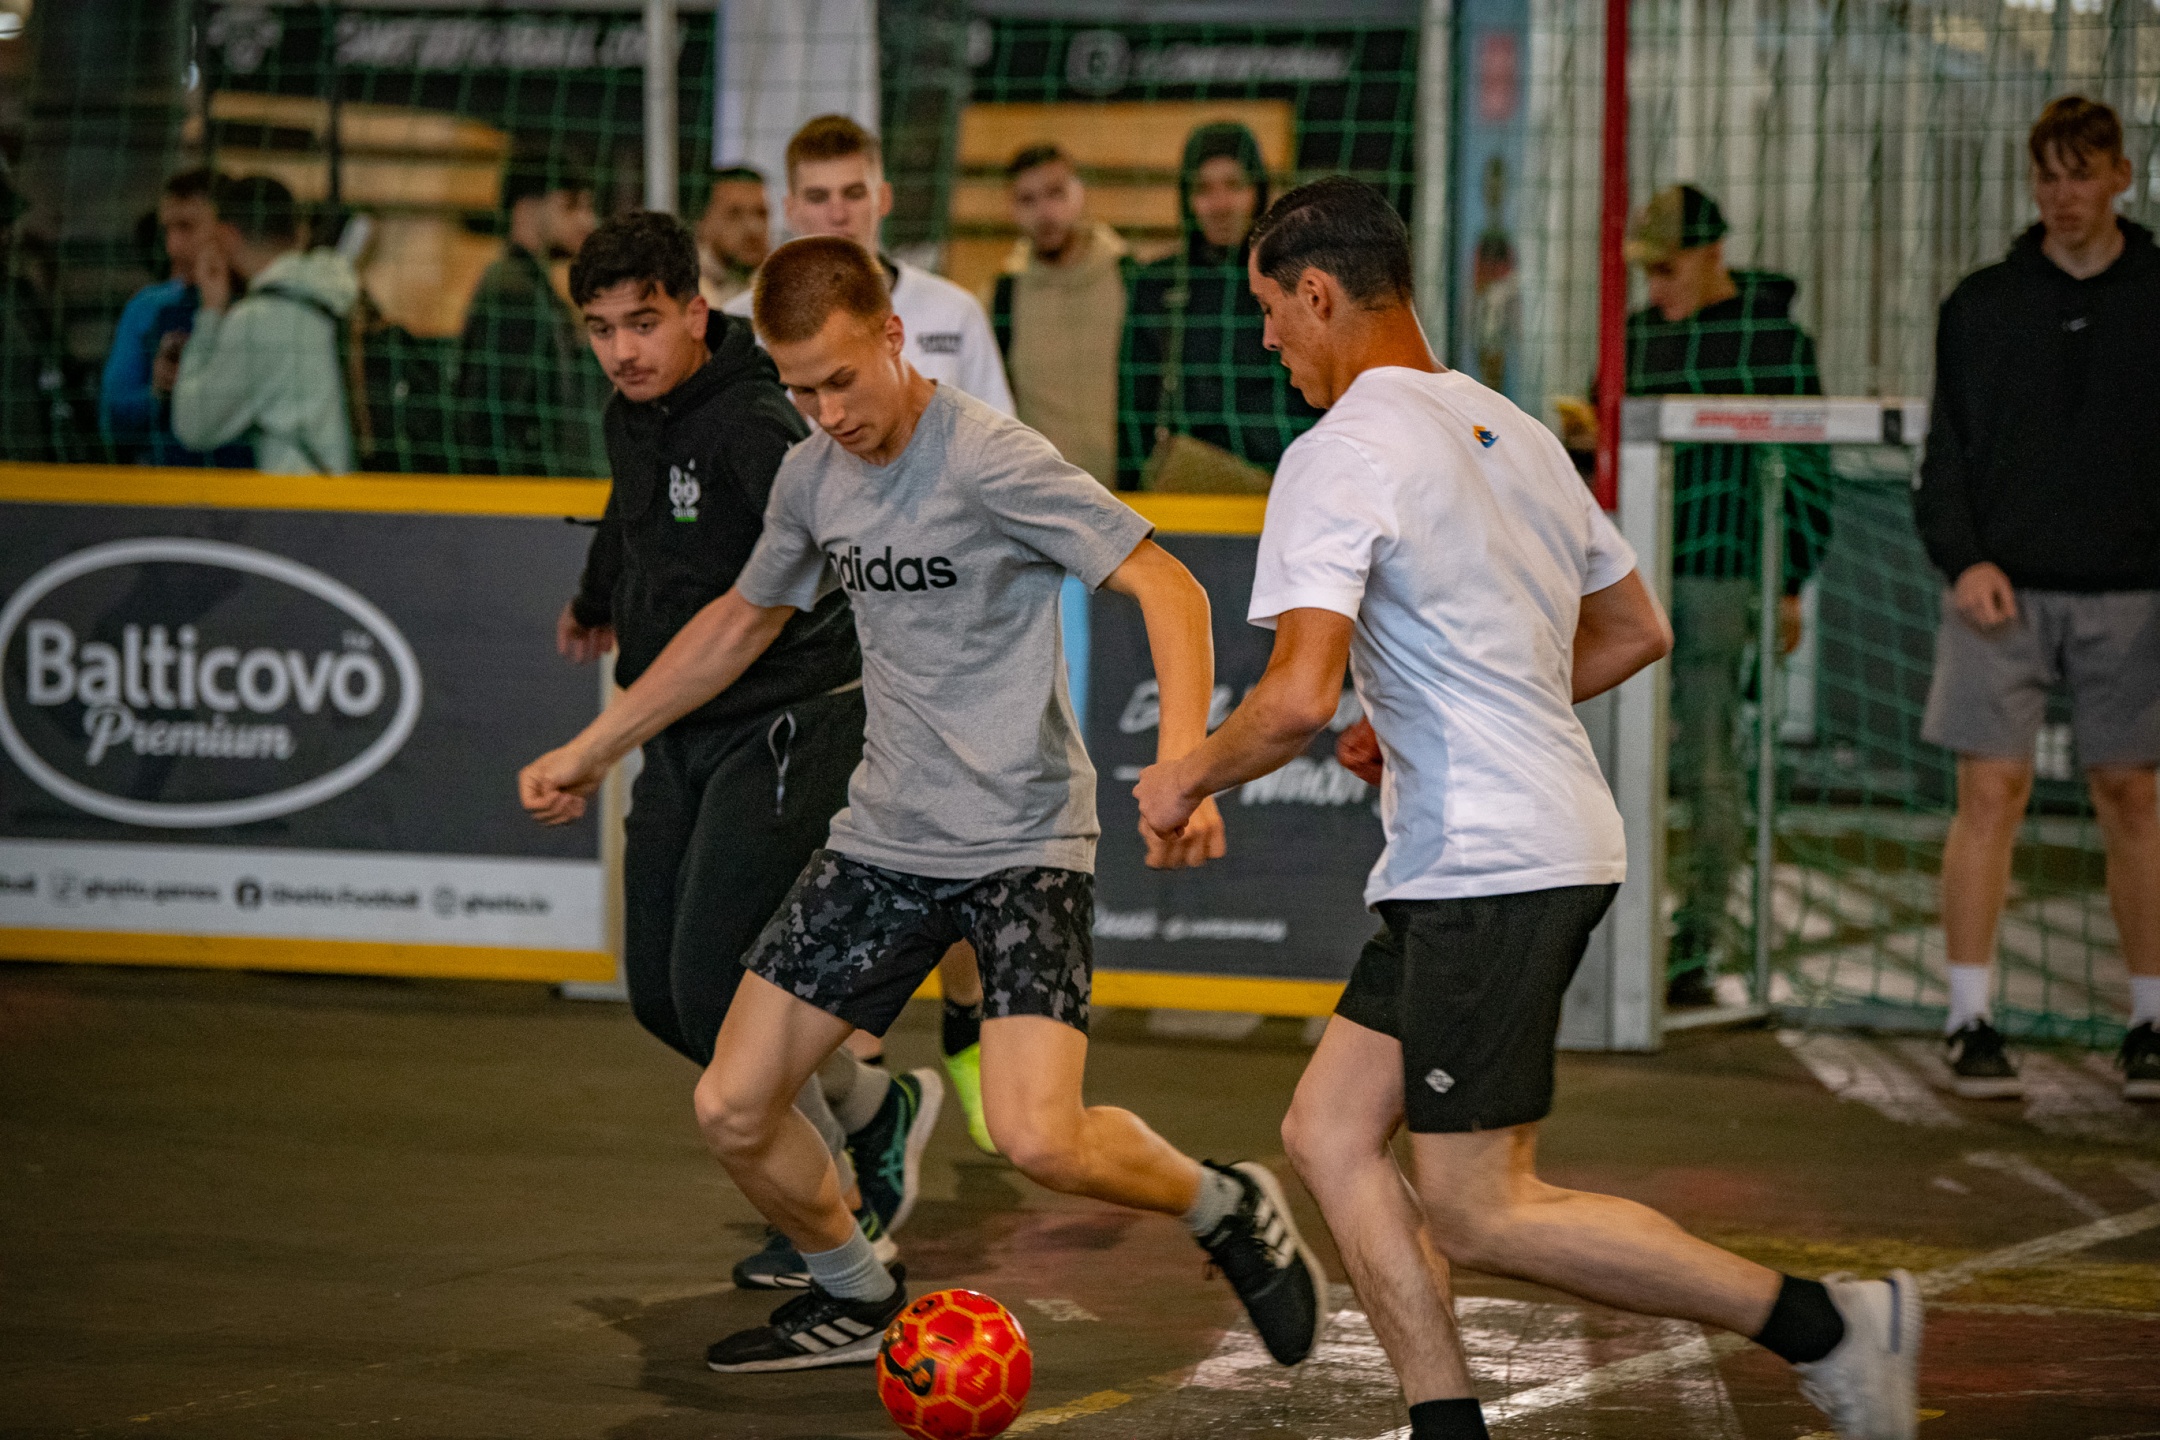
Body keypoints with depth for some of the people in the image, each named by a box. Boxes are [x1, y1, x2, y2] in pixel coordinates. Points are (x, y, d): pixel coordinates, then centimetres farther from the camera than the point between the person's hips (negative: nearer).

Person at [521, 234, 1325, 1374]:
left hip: (1023, 841, -7)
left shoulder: (989, 458, -17)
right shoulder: (812, 477, 5)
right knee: (732, 1111, 2)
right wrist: (591, 750, 27)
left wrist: (1180, 763, -34)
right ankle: (858, 1300, 28)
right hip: (885, 839, 7)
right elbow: (742, 620, 23)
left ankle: (1228, 1211, 8)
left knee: (1039, 1140, -22)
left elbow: (1167, 588, -20)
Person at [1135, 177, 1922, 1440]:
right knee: (1329, 1133, 11)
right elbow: (1637, 631, 24)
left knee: (1475, 1210, -5)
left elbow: (1299, 699, -24)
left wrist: (1188, 777, -5)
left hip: (1489, 866, -10)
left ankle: (1824, 1324, -3)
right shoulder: (1510, 430, 15)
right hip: (1555, 834, 10)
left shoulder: (1342, 455, -13)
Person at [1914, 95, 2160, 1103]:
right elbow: (1945, 455, 7)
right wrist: (1963, 559, -7)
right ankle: (1969, 1020, -1)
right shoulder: (1982, 305, 7)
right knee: (1991, 792, -6)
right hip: (2005, 591, 0)